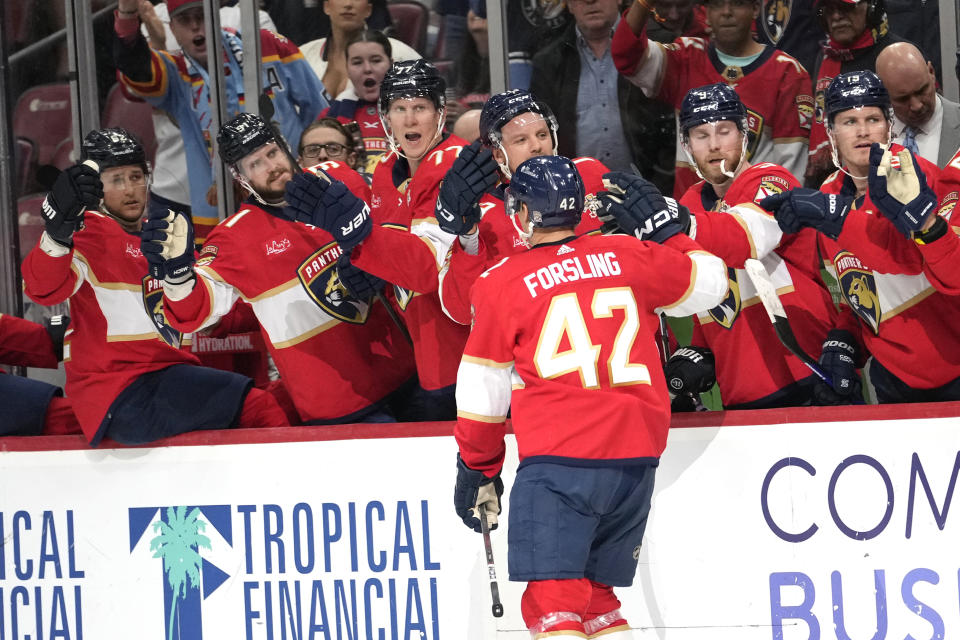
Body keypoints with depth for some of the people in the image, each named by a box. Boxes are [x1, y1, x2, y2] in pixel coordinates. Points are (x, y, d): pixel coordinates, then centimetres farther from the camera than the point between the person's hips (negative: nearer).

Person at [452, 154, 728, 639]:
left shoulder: (501, 284, 2)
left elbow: (483, 395, 8)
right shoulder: (628, 257, 9)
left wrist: (477, 470, 21)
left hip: (557, 462, -5)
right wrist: (670, 233, 37)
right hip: (637, 458, 5)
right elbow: (708, 282, 24)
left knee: (551, 600, -8)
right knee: (594, 597, 16)